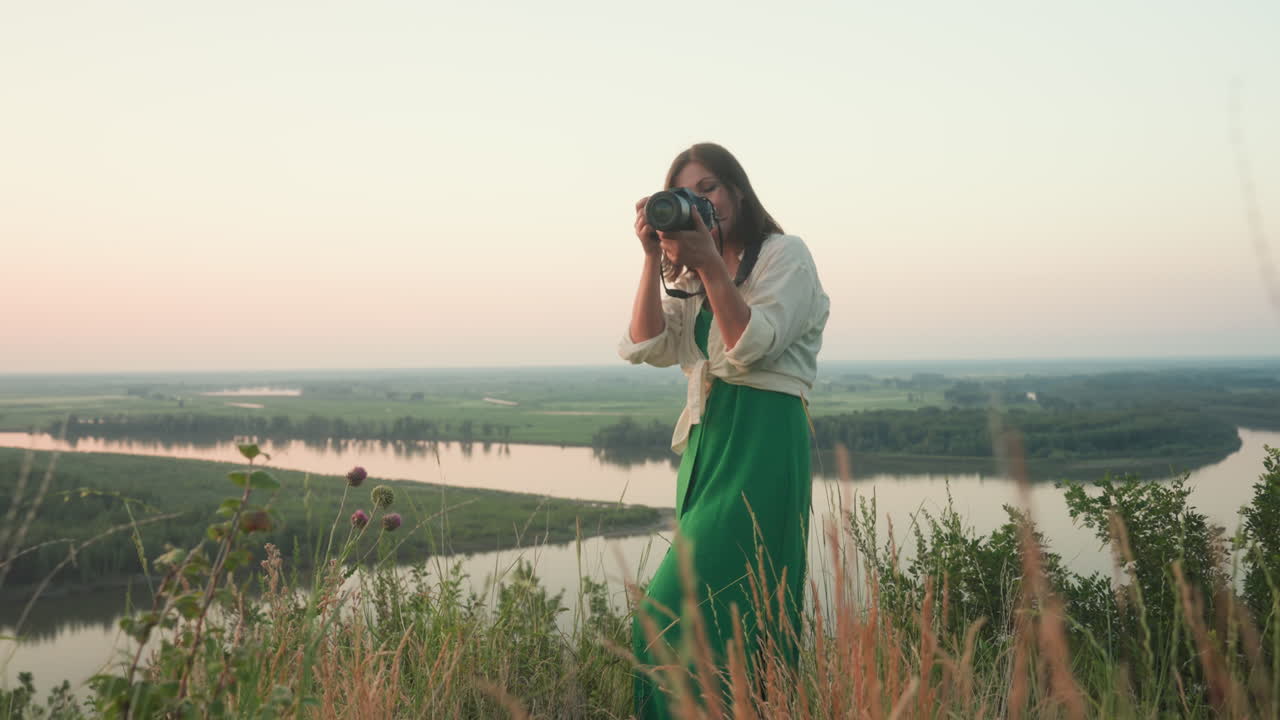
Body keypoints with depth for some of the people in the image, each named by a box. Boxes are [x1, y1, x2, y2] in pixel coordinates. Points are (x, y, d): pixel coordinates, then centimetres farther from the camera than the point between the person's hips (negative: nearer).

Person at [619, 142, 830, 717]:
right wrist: (654, 259, -2)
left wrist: (710, 263, -14)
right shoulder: (693, 279, 22)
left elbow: (753, 345, -11)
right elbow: (646, 347, 5)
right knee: (704, 597, 6)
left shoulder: (786, 254, 4)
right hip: (704, 439, 7)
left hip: (762, 439, -7)